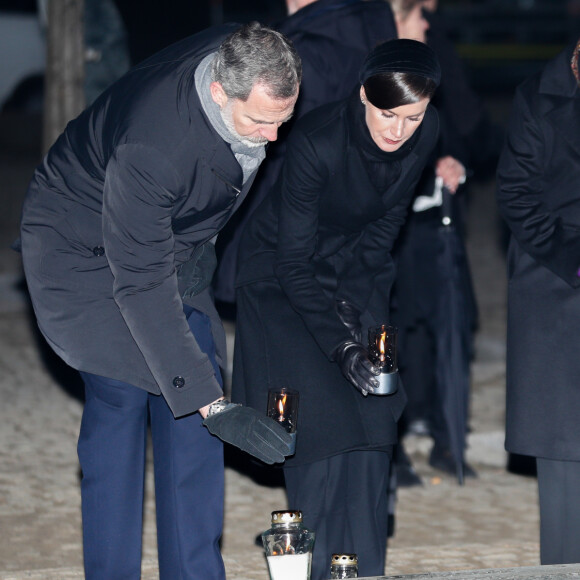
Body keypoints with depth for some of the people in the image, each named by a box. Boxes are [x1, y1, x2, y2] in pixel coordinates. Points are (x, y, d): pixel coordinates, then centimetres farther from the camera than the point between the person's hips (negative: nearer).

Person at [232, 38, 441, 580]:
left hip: (356, 270, 5)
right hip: (283, 275, -5)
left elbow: (389, 216, 1)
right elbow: (294, 262, -27)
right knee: (322, 422, -14)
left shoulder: (424, 133, -16)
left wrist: (350, 297, -7)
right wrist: (342, 346, -34)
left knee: (373, 414, -6)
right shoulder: (315, 142, -32)